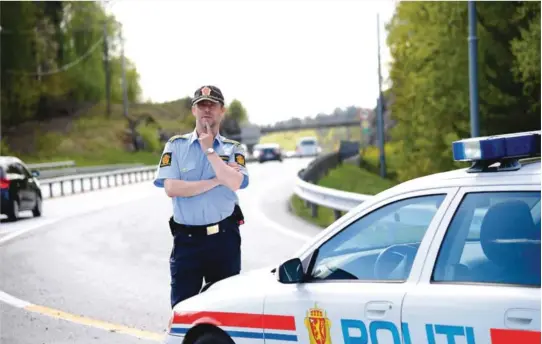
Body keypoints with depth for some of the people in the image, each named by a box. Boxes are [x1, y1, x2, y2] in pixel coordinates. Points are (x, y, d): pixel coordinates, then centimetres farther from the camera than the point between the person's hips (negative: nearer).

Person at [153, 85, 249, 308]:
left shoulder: (233, 149, 6)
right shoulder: (176, 146, 4)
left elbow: (235, 183, -14)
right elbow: (171, 188, -10)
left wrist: (209, 150, -10)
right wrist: (217, 181, -10)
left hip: (224, 238, 1)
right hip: (187, 238, -1)